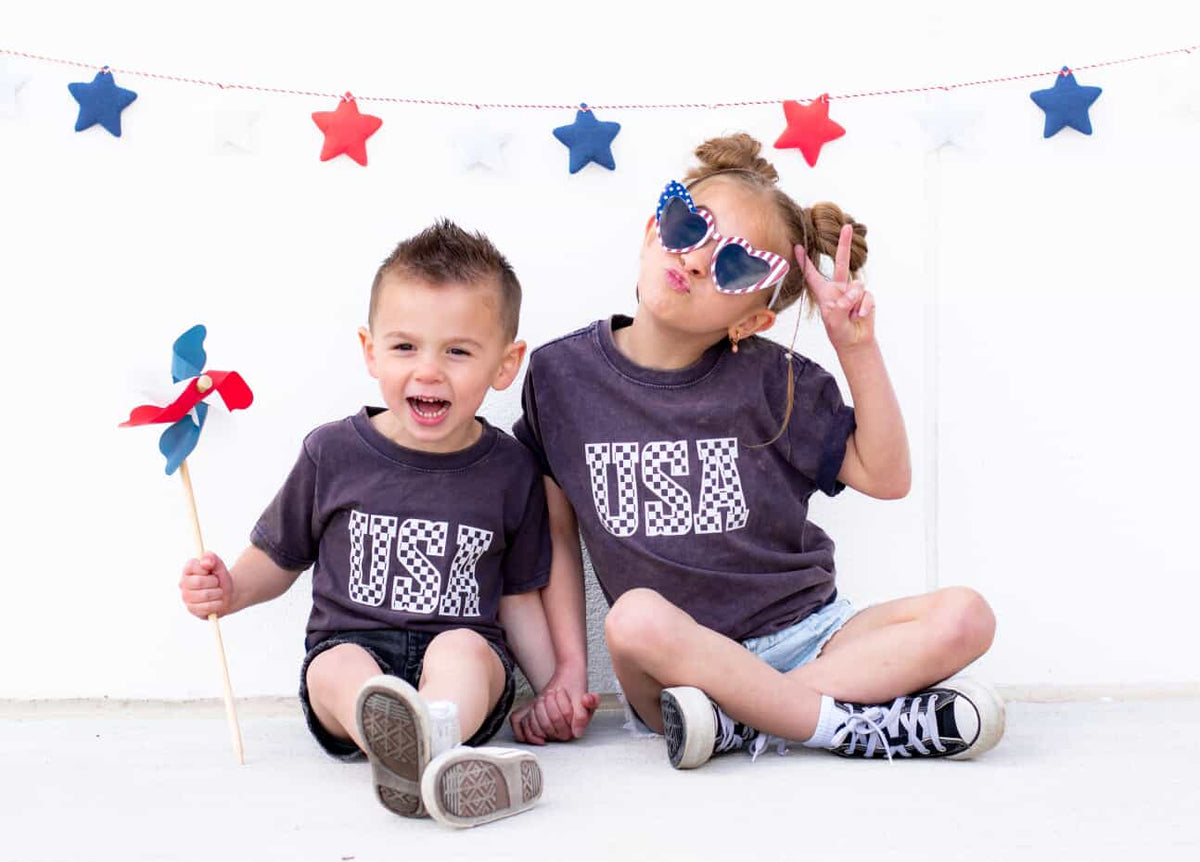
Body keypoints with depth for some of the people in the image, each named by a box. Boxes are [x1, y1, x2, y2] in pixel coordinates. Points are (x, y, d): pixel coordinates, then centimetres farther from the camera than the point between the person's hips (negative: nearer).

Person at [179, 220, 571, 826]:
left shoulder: (510, 471, 6)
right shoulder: (333, 453, 5)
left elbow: (519, 597, 15)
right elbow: (278, 558, 18)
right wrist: (230, 589, -4)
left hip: (469, 664, 0)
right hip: (350, 646, 0)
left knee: (462, 646, -33)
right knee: (340, 667, -33)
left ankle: (424, 743, -65)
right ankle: (402, 742, -66)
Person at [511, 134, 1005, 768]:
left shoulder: (769, 379, 0)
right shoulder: (561, 373, 1)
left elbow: (884, 475, 3)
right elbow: (558, 532, 7)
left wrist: (858, 348, -7)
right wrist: (568, 669, 0)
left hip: (808, 637, 2)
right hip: (678, 663, -2)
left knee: (963, 616, -20)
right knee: (637, 615, -36)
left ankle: (738, 721, -25)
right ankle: (853, 724, -24)